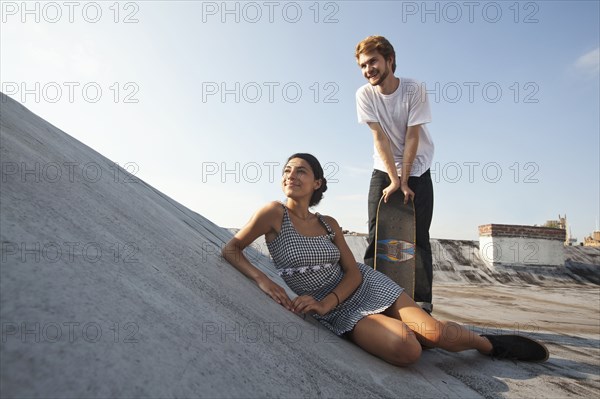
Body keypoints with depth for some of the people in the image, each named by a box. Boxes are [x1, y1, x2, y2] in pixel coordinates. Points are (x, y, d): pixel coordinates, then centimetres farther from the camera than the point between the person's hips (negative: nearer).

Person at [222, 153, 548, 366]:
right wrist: (262, 279, -26)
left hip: (366, 286, 3)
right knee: (406, 351, -27)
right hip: (337, 311, -3)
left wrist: (323, 303, -18)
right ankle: (410, 331, 10)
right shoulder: (274, 213, -10)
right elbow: (230, 250, -8)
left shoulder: (328, 224, 0)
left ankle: (490, 343, 17)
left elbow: (354, 273, 0)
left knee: (434, 332, -16)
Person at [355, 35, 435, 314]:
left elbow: (412, 137, -15)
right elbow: (380, 137, -14)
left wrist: (404, 181, -17)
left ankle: (422, 302, 2)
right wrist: (394, 180, -17)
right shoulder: (364, 95, -9)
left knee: (419, 238, -4)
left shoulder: (414, 89, -14)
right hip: (384, 171, 2)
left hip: (417, 171, -1)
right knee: (376, 235, -4)